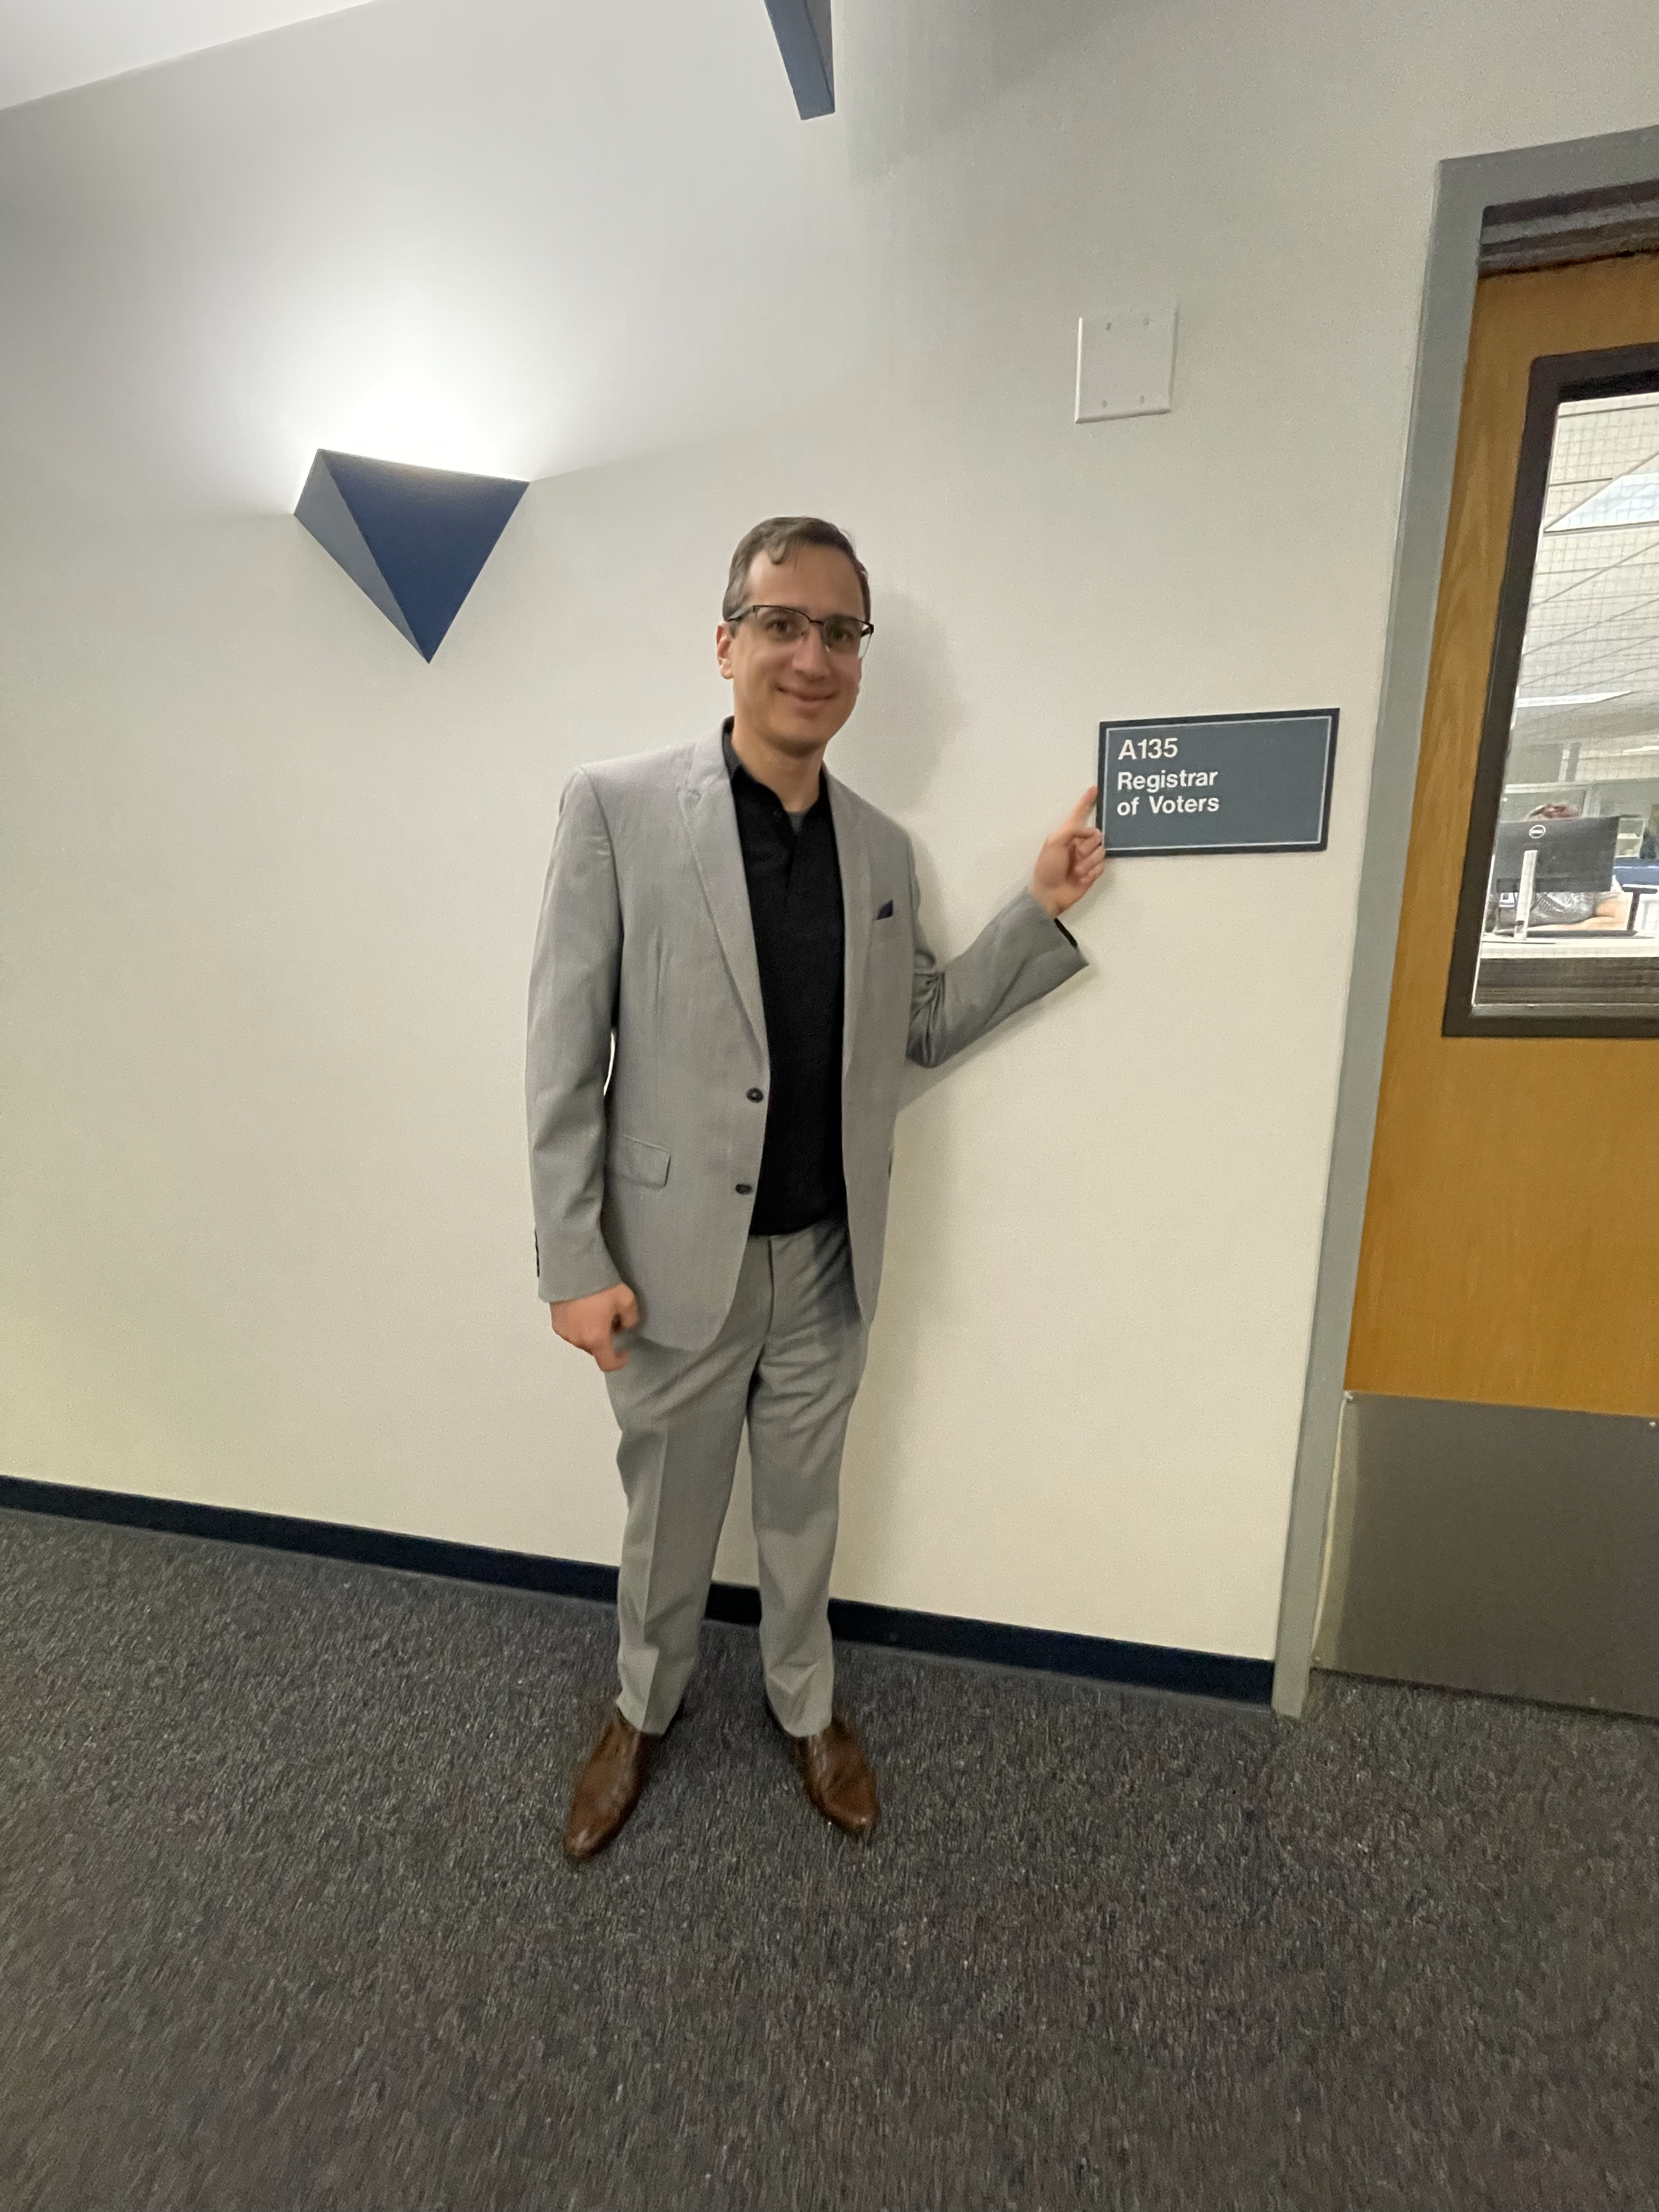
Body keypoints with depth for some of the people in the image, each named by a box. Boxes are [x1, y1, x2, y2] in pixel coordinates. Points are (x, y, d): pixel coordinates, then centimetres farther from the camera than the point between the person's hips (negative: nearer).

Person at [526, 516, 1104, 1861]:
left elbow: (926, 1030, 10)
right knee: (667, 1516, 21)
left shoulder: (883, 849, 3)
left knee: (804, 1508, 24)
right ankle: (645, 1709, 51)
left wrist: (1043, 909, 1)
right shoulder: (617, 807, -10)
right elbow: (565, 1054, -10)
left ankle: (807, 1707, 51)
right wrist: (574, 1261, -11)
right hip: (677, 1261, -2)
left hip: (829, 1261, 3)